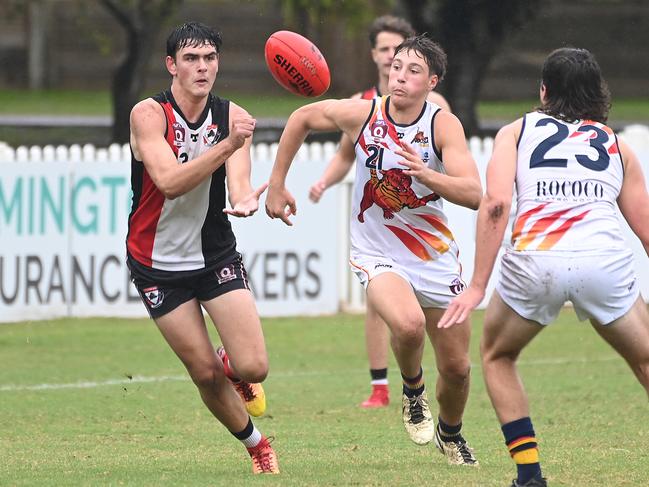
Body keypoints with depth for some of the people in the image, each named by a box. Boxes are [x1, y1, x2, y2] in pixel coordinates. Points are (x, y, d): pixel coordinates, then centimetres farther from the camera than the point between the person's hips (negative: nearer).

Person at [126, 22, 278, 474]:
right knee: (206, 374, 0)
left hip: (217, 254, 2)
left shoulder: (232, 116, -7)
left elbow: (238, 181, -19)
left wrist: (245, 200, -44)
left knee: (253, 368, -10)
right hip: (158, 263, -2)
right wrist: (228, 144, -41)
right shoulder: (149, 114, -17)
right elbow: (170, 181, -31)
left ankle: (232, 366, 28)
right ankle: (255, 443, 27)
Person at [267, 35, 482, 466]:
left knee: (457, 367, 7)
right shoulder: (361, 114, -12)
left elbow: (473, 194, -24)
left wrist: (425, 174, -40)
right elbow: (302, 118, 8)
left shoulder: (444, 125, -14)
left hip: (435, 255, 1)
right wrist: (276, 184, 9)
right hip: (377, 255, -1)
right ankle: (413, 390, 1)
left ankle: (450, 433, 41)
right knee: (408, 323, -33)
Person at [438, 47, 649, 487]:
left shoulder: (516, 132, 19)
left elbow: (496, 203, 2)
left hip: (534, 261, -1)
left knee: (497, 356, 26)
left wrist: (478, 286, 0)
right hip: (605, 260, 1)